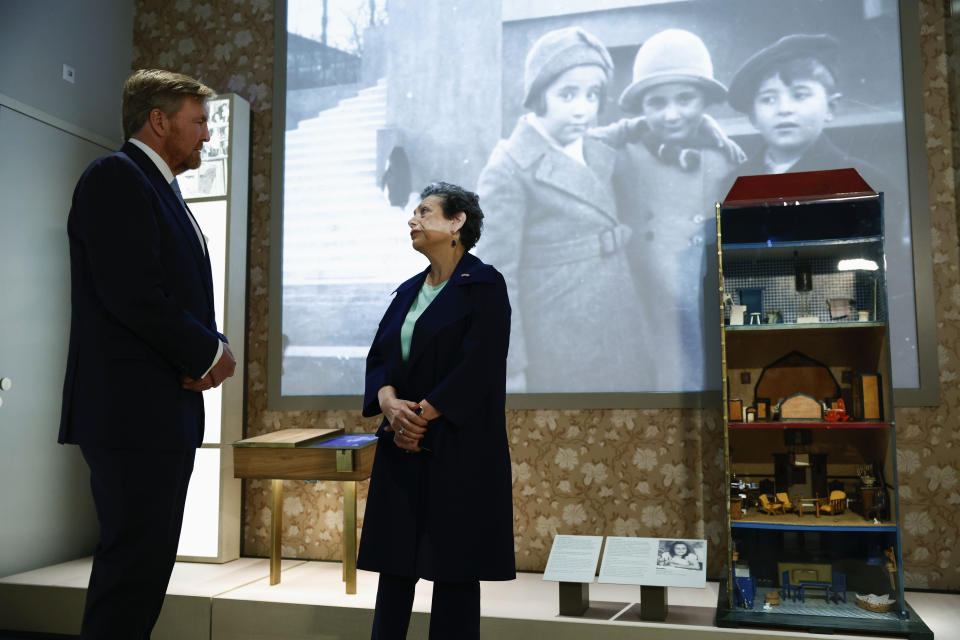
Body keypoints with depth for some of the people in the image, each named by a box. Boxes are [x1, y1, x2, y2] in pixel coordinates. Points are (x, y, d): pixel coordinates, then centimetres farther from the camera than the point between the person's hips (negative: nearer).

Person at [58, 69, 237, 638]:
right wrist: (208, 354, -9)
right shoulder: (117, 176, -8)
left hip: (169, 410, 10)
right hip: (133, 409, -10)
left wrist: (213, 348, 1)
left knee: (149, 562, 14)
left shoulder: (161, 188, 22)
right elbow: (132, 295, -20)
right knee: (135, 563, -6)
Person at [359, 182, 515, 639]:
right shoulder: (409, 291, 15)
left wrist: (422, 415, -14)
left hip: (459, 447, -6)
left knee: (454, 567, 1)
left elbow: (478, 365, -14)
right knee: (394, 563, 8)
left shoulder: (483, 285, -5)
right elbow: (378, 356, 9)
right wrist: (390, 403, -10)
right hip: (402, 446, 6)